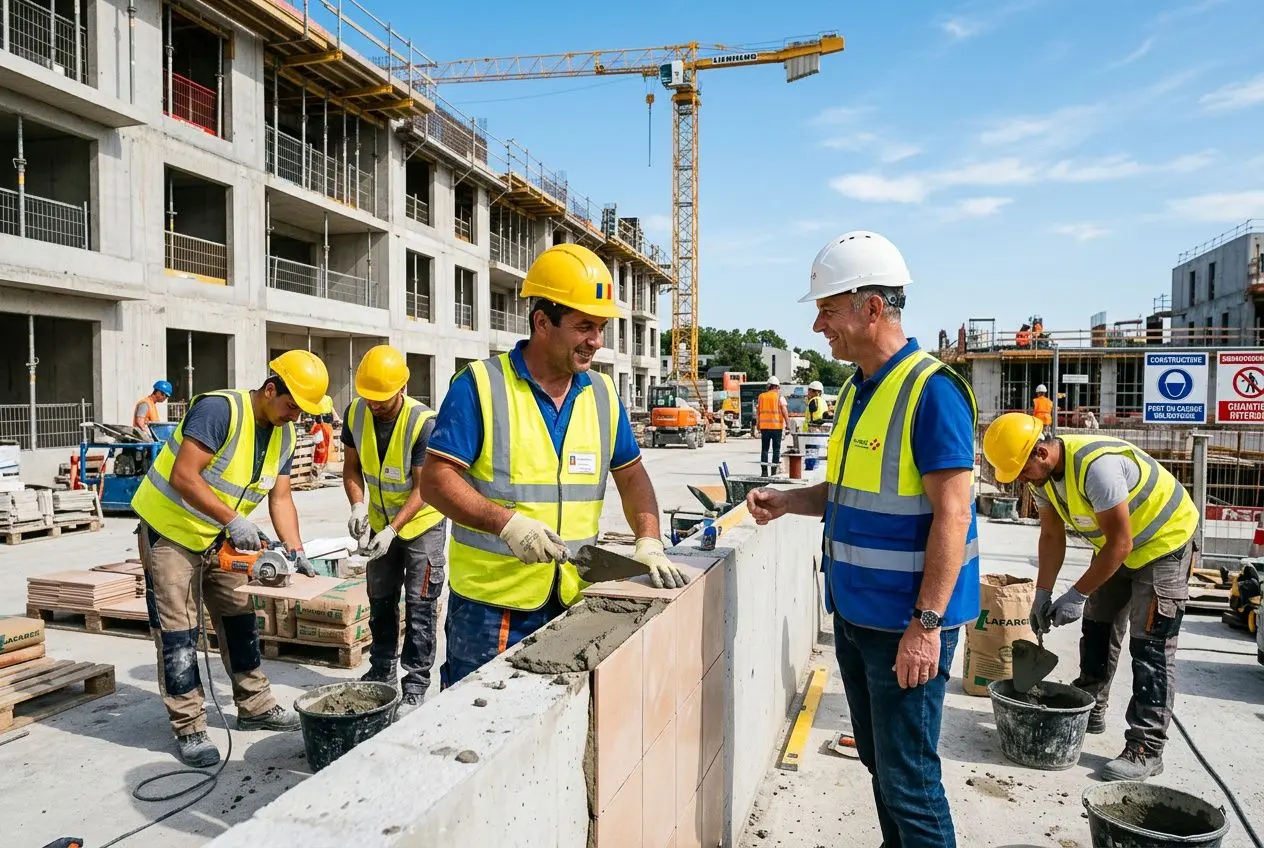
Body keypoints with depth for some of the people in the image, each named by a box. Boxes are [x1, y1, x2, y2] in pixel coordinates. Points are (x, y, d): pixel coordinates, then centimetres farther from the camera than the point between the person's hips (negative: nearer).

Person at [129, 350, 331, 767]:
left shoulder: (284, 435, -2)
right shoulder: (220, 409, -26)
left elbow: (280, 498, -1)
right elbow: (183, 477, -30)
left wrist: (296, 551, -11)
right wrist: (233, 519, -33)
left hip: (219, 535, 8)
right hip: (169, 528, -7)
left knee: (239, 618, 12)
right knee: (178, 630, -3)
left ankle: (255, 707, 24)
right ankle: (189, 728, 8)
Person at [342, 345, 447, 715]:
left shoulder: (424, 422, -28)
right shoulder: (355, 414, -12)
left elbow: (423, 488, -24)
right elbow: (352, 467, 0)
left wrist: (393, 530, -30)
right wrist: (358, 506, -17)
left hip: (422, 522, -5)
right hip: (380, 522, 6)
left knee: (419, 607, -2)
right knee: (380, 602, 16)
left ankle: (415, 685, 8)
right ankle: (381, 673, 31)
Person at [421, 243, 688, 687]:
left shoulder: (602, 393, 7)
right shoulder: (480, 385, -9)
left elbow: (631, 476, 13)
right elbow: (436, 478, -12)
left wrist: (649, 542, -2)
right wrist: (505, 522, -25)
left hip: (574, 600, 5)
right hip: (490, 603, -4)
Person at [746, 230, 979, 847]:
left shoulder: (931, 390, -18)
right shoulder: (857, 389, 9)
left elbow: (951, 514, -20)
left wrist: (926, 624, -21)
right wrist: (787, 502, 3)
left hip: (907, 623, -8)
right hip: (854, 612, 9)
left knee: (907, 776, 4)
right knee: (876, 759, 20)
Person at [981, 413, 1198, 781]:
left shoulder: (1097, 465, -38)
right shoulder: (1042, 474, -11)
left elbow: (1120, 544, -31)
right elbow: (1052, 536, -2)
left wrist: (1077, 594, -26)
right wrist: (1043, 592, -9)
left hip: (1164, 540, -9)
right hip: (1116, 545, 9)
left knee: (1150, 645, -10)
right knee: (1097, 626, 15)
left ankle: (1146, 749, -5)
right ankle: (1089, 710, 30)